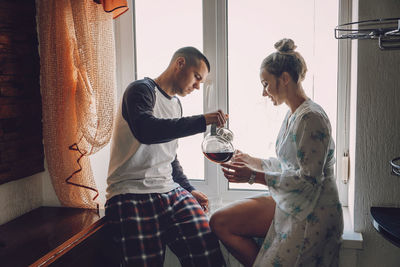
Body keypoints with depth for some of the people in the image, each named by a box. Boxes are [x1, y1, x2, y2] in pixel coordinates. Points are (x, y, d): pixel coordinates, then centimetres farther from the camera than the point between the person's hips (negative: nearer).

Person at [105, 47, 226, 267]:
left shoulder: (175, 104, 22)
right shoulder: (141, 90, -4)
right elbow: (145, 130, -27)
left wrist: (189, 190, 18)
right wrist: (202, 121, -26)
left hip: (171, 192, 7)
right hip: (132, 196, -6)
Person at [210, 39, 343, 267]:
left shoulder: (311, 117, -20)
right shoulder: (293, 115, 10)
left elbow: (309, 179, -24)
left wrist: (254, 176, -25)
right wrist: (252, 161, 20)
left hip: (310, 215, -9)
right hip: (288, 205, 9)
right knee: (219, 223, 1)